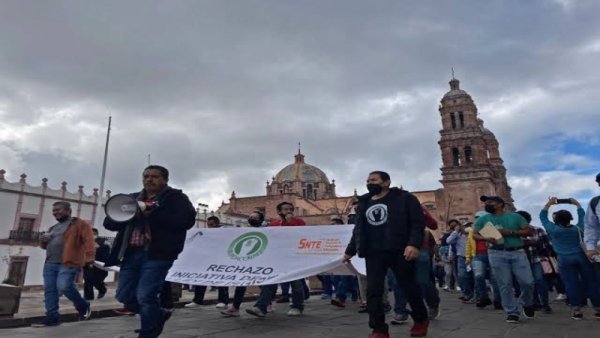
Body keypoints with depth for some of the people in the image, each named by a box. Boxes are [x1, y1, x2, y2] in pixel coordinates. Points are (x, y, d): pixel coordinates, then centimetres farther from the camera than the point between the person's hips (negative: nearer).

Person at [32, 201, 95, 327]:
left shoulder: (79, 224, -1)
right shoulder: (53, 228, 24)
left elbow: (88, 240, -13)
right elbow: (46, 246, 34)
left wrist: (89, 257, -26)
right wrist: (43, 241, 9)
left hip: (68, 264, -8)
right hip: (50, 264, 8)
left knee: (64, 287, -18)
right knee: (49, 290, 4)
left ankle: (83, 306, 6)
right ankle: (52, 317, 12)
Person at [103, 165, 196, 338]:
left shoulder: (175, 197, 1)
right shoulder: (132, 198, 18)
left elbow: (186, 220, -15)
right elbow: (109, 223, 16)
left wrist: (152, 214, -18)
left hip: (157, 253, -7)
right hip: (131, 253, 7)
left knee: (145, 296, -9)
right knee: (124, 295, 8)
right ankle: (158, 315, 31)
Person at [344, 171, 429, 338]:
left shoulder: (404, 198, 0)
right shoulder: (364, 203, 16)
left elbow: (418, 222, -7)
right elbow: (358, 230, 24)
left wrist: (414, 244, -21)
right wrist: (350, 251, 24)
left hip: (399, 251, -4)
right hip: (373, 253, 4)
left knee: (409, 287, 8)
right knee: (373, 291, -3)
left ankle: (421, 320, 32)